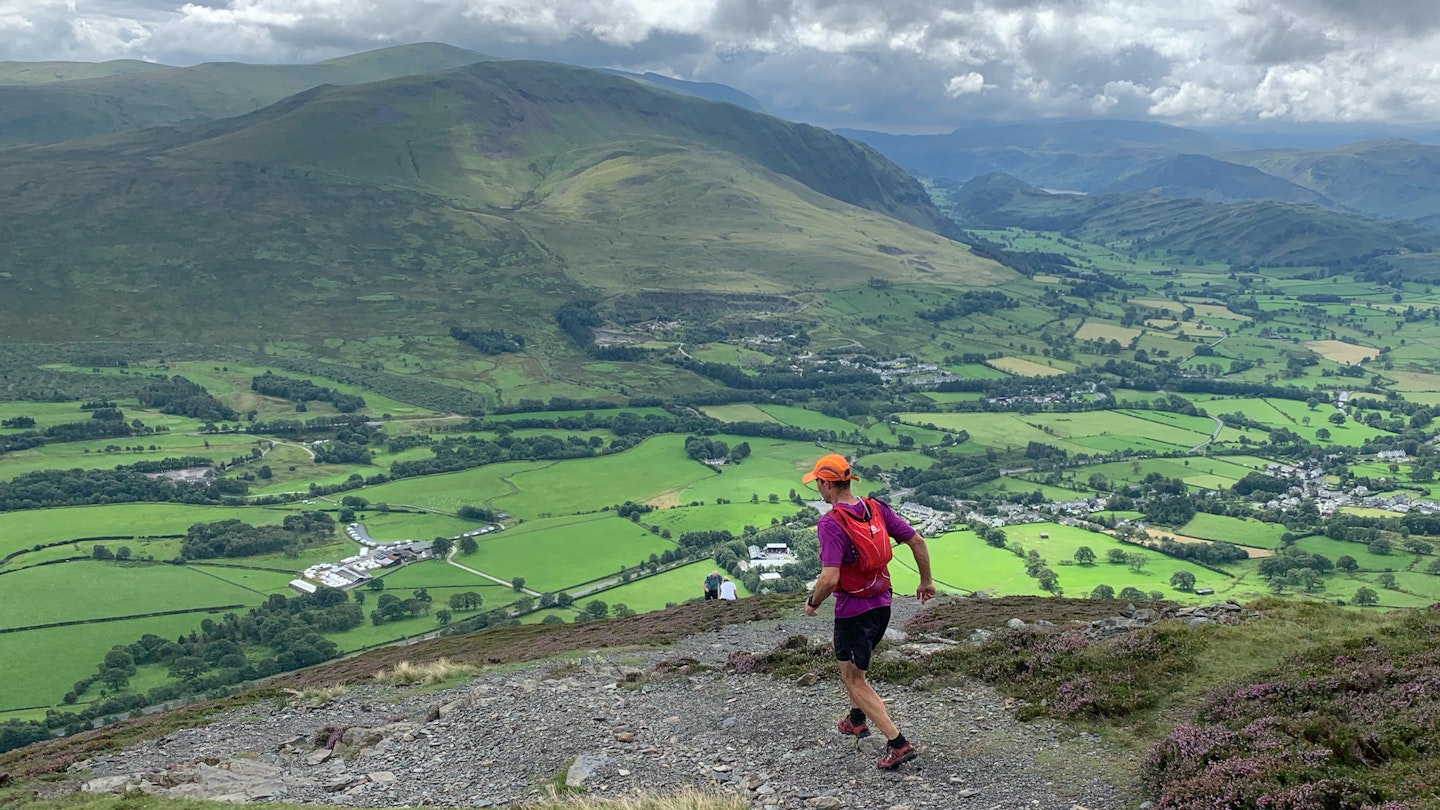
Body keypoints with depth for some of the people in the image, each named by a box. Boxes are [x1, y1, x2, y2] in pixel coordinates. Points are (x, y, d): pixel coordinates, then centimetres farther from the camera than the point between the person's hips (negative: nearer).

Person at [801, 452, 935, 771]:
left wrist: (812, 602, -10)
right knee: (851, 665, 30)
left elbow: (829, 579, -31)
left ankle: (898, 743, 0)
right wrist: (926, 581, 15)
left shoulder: (831, 524, -24)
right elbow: (917, 541, 1)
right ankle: (857, 719, 46)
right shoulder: (877, 509, -2)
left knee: (854, 680, 5)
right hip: (882, 604, 8)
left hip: (853, 610, -8)